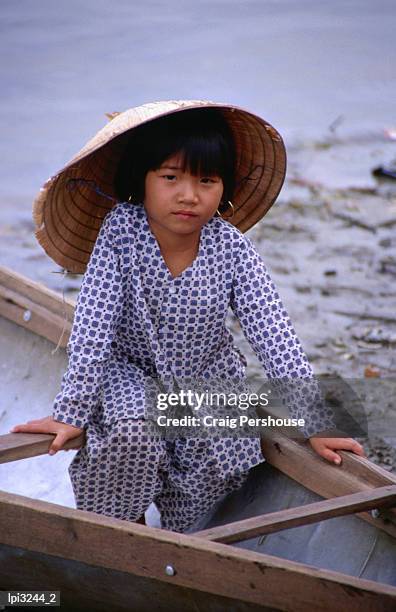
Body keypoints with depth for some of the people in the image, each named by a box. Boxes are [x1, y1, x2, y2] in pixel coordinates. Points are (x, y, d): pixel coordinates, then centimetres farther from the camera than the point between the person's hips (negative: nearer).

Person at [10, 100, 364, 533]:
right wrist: (71, 413, -26)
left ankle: (180, 529, 14)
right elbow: (92, 326, -24)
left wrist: (315, 424, -22)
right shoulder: (119, 230, -24)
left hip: (208, 374, 2)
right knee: (132, 436, -29)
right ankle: (118, 522, 1)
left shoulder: (232, 249, -20)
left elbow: (274, 335, -20)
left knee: (222, 458, -18)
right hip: (130, 369, -2)